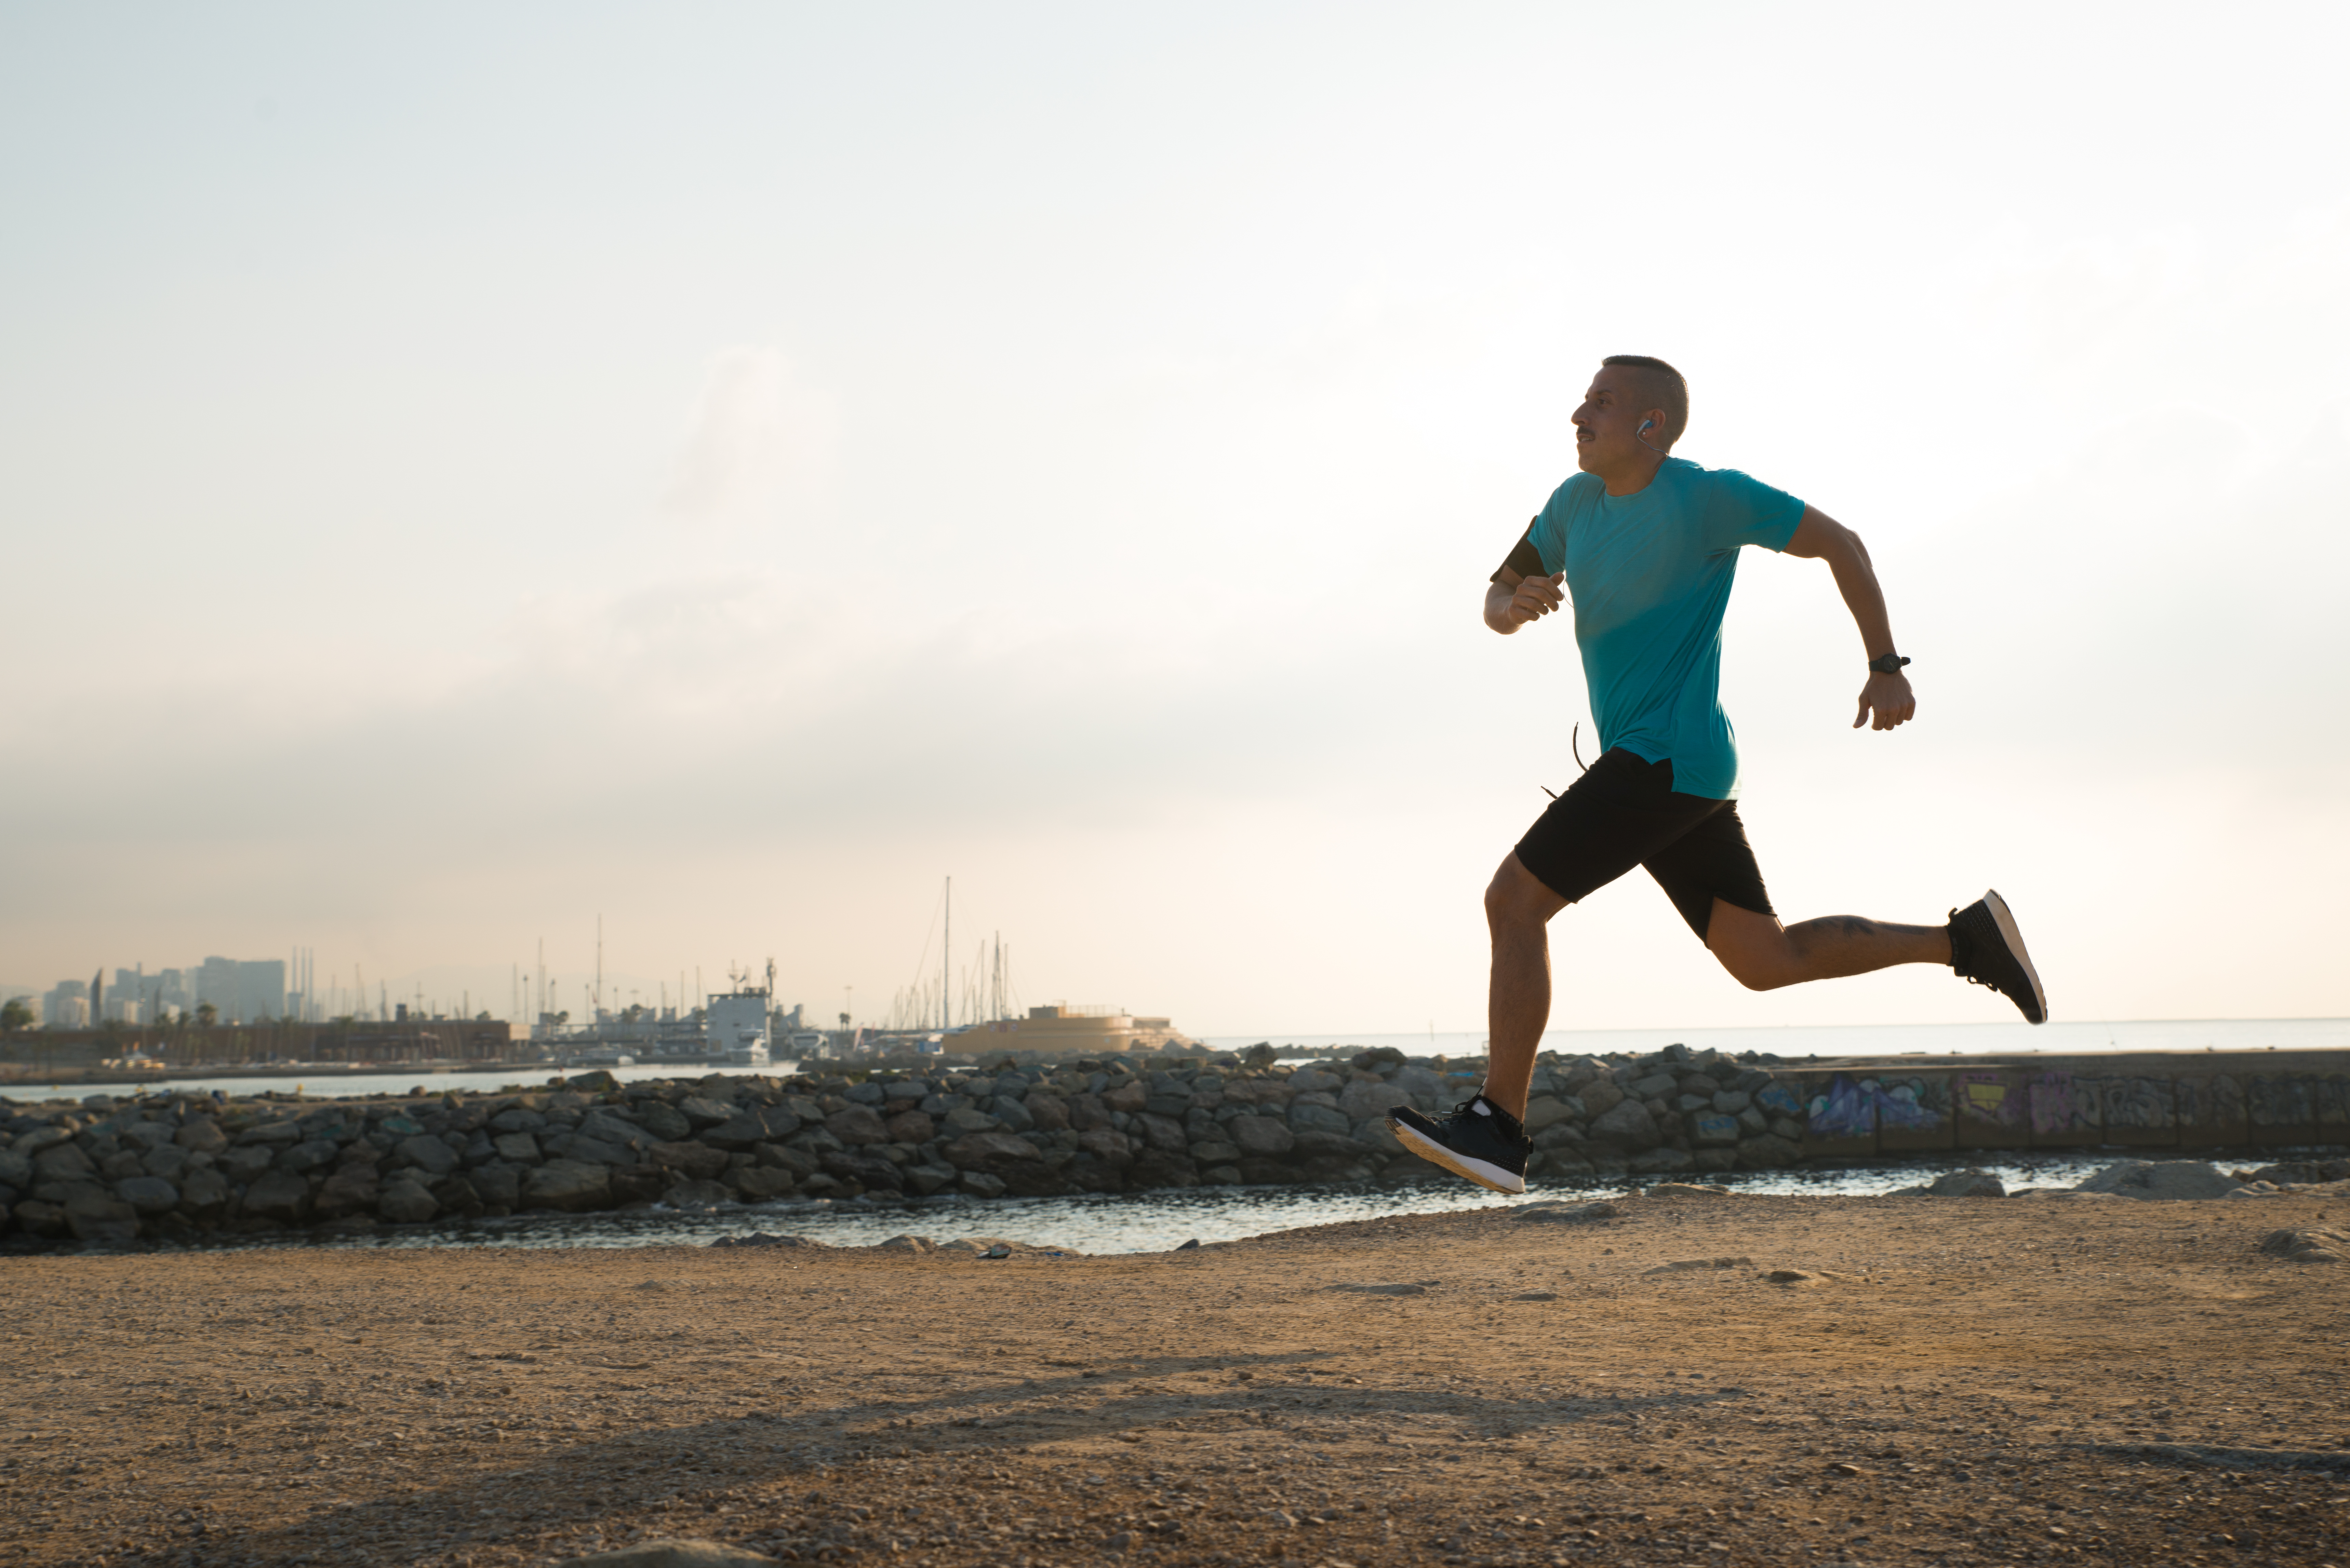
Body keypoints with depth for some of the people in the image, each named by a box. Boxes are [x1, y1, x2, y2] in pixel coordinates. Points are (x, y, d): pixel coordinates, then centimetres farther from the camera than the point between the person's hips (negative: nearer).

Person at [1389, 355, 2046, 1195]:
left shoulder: (1708, 495, -8)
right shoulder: (1577, 500, 12)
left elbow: (1840, 542, -1)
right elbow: (1498, 602, 15)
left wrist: (1887, 668, -2)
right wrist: (1517, 605, -10)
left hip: (1669, 757, -9)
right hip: (1651, 769, 9)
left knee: (1513, 899, -14)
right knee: (1768, 961, 13)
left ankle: (1496, 1126, -14)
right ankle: (1966, 939, 22)